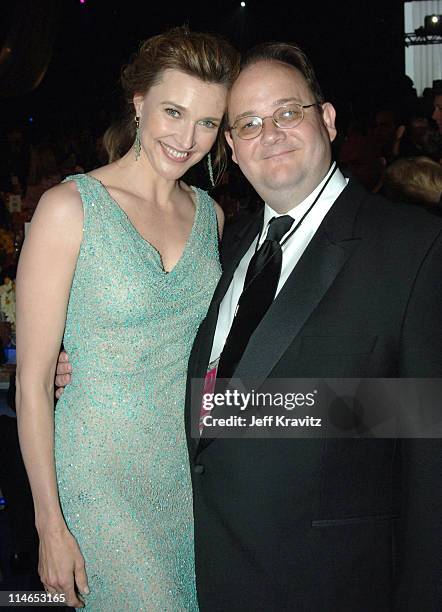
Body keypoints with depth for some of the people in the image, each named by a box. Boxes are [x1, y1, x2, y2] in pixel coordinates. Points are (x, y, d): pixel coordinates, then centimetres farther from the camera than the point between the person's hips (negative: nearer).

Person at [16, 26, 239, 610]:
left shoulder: (211, 214, 5)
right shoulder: (70, 207, -12)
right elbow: (33, 381, -11)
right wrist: (51, 523, -12)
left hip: (195, 469, 5)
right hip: (102, 476, -5)